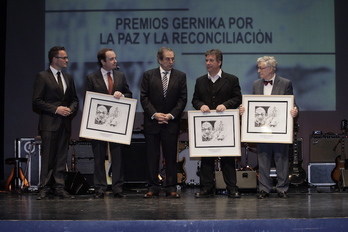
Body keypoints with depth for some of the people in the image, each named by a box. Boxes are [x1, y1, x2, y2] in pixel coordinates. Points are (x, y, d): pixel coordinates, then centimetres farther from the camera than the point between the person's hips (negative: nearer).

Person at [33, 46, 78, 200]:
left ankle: (59, 187, 10)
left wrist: (71, 109, -1)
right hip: (49, 123, -5)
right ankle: (44, 188, 3)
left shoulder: (68, 78, 16)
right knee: (47, 157, -3)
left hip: (65, 123, 5)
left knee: (62, 157, 6)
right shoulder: (42, 77, -3)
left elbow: (74, 99, 21)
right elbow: (36, 101, -8)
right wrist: (56, 109, -14)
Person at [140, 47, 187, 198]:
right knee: (152, 156, 2)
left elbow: (182, 99, 2)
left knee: (171, 157, 2)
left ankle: (171, 188, 7)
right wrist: (154, 114, -11)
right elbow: (144, 97, 1)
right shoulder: (148, 75, 5)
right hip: (152, 122, 0)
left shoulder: (180, 76, 6)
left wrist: (171, 115, -9)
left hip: (171, 122, 0)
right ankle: (153, 187, 8)